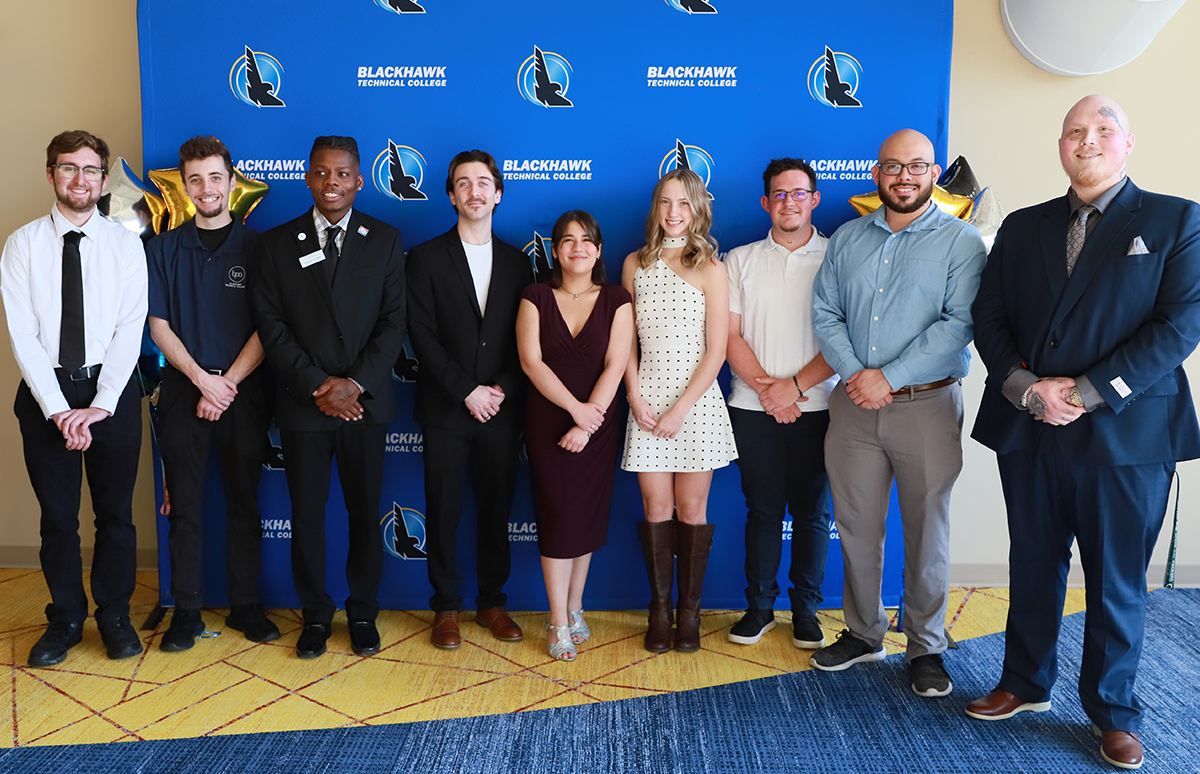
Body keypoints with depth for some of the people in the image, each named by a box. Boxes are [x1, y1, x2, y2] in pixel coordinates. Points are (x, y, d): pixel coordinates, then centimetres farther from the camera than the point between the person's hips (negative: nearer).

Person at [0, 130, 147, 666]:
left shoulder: (126, 244, 0)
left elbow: (130, 331, -6)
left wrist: (100, 405, -14)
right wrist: (60, 409, -13)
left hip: (111, 392, 0)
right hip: (45, 392, 1)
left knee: (116, 512, 8)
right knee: (57, 515, 10)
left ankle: (115, 616, 24)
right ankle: (65, 619, 27)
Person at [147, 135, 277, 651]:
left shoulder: (255, 246, 3)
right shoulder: (164, 249, 8)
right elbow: (159, 326, 3)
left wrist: (228, 384, -11)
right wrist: (203, 379, -10)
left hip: (243, 391, -1)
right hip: (184, 389, 1)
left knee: (244, 502, 5)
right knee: (185, 505, 4)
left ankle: (245, 606, 16)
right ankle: (186, 612, 15)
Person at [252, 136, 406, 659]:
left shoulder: (385, 241, 5)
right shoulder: (277, 243, 5)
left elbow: (393, 323, -1)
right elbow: (271, 325, -1)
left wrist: (354, 383, -12)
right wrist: (317, 386, -11)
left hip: (366, 401, 0)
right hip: (303, 403, 0)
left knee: (366, 512, 7)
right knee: (306, 514, 6)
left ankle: (363, 612, 23)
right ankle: (316, 614, 23)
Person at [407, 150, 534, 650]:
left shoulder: (517, 263, 10)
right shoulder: (427, 257, 2)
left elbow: (525, 341, 6)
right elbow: (423, 336, -6)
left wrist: (501, 390, -8)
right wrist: (467, 392, -12)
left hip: (501, 408, 2)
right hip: (445, 410, -2)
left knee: (497, 510, 9)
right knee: (444, 512, 4)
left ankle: (492, 602, 23)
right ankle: (446, 607, 18)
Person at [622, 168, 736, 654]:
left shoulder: (710, 269, -2)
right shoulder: (636, 264, 8)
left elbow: (716, 351, -6)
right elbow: (626, 340, 9)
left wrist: (679, 410, -11)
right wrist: (635, 397, -3)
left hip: (696, 400, -2)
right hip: (647, 399, 2)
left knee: (691, 509, 4)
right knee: (656, 508, 4)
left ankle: (690, 610, 19)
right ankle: (660, 610, 19)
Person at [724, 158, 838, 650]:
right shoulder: (740, 260, 9)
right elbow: (730, 336, 3)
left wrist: (795, 386, -11)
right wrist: (765, 389, -8)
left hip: (816, 407, -1)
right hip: (754, 408, 1)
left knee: (812, 512, 5)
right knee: (762, 509, 7)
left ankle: (805, 609, 19)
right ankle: (759, 607, 20)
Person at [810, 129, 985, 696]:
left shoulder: (962, 241, -1)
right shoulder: (848, 238, 11)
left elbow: (958, 324, -11)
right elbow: (825, 312, 6)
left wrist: (889, 378, -16)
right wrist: (854, 374, -9)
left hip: (927, 405, -3)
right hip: (853, 405, 3)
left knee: (927, 531, 6)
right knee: (856, 525, 10)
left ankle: (926, 646, 21)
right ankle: (863, 633, 27)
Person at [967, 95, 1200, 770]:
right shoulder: (1023, 227, 12)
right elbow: (989, 317, 7)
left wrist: (1087, 392, -16)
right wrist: (1025, 386, -10)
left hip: (1126, 433, -3)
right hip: (1029, 433, 3)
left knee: (1117, 582, 8)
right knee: (1033, 567, 15)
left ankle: (1114, 713, 26)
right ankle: (1026, 684, 32)